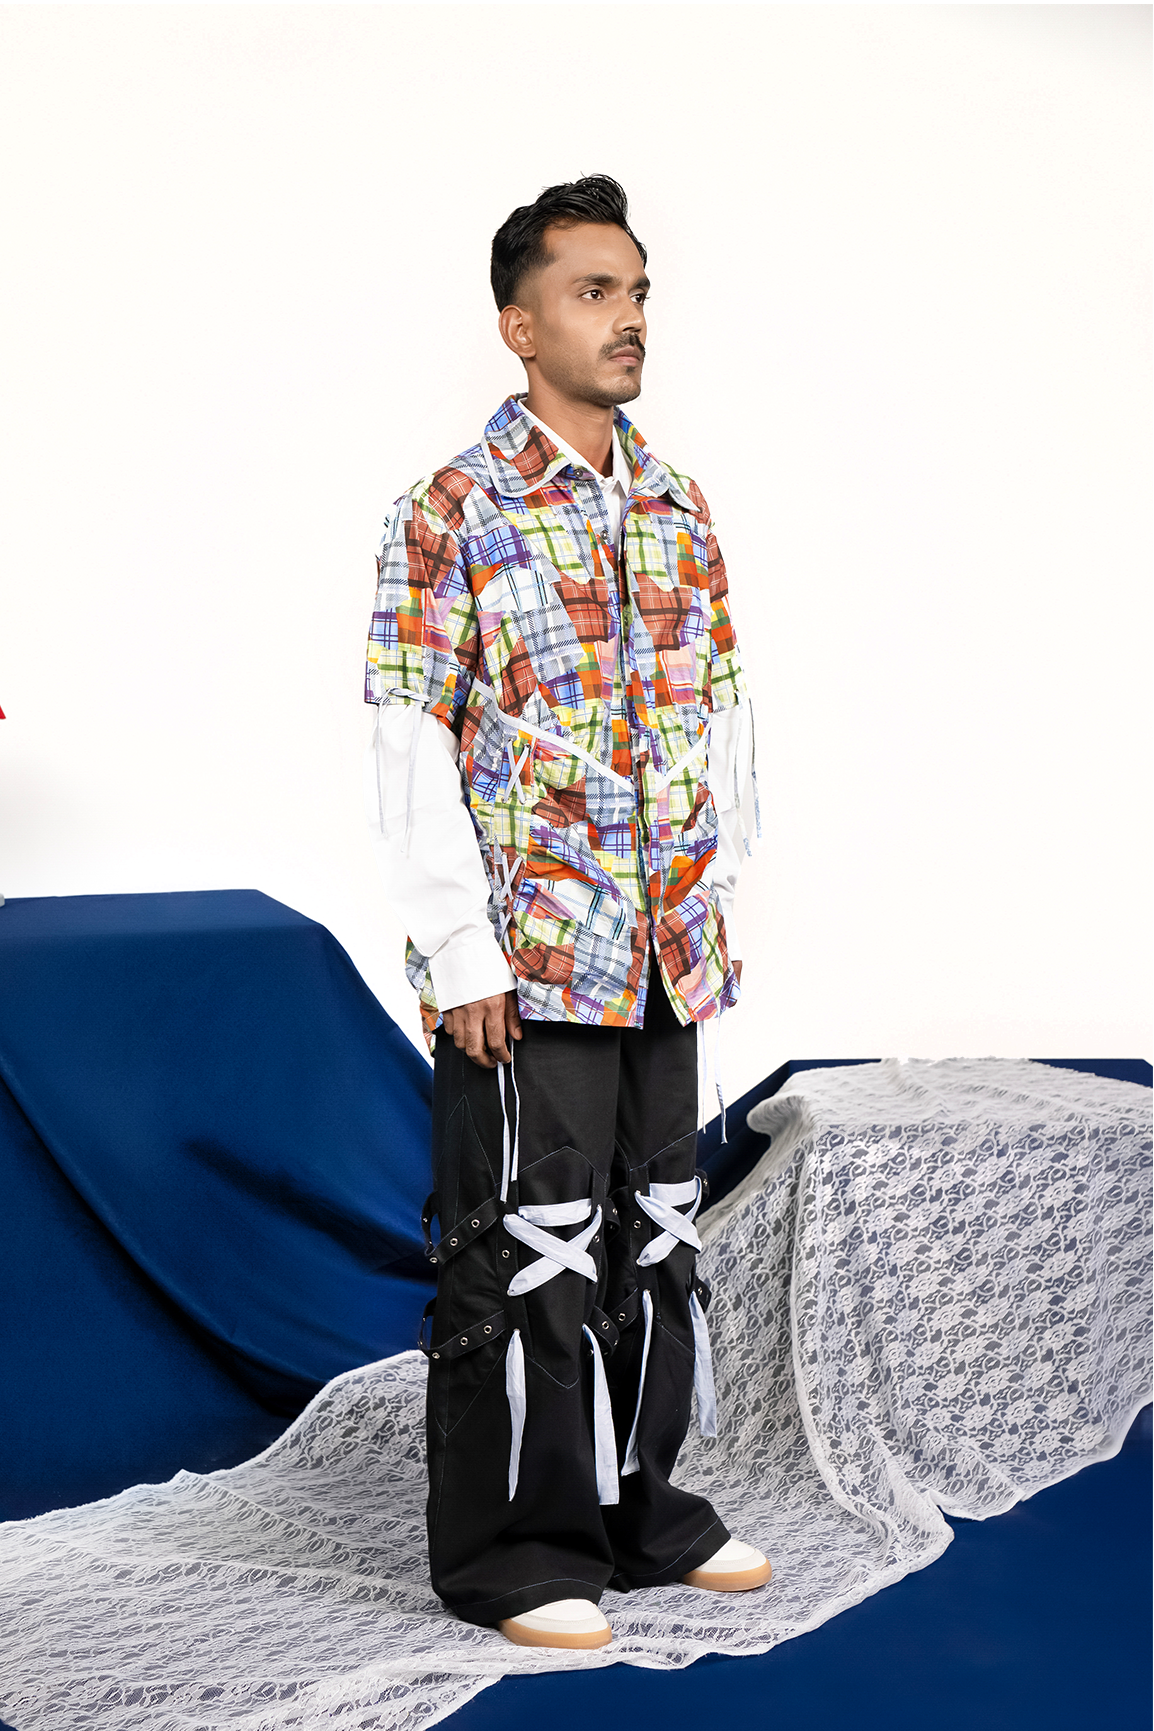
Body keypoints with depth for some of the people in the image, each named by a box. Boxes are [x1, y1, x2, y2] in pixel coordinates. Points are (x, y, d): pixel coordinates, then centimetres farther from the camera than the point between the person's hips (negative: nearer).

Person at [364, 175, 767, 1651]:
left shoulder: (679, 511, 11)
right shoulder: (452, 515, -8)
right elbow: (410, 748, -12)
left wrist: (712, 903, 11)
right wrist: (460, 951, -15)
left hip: (666, 958, 7)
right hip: (523, 960, -6)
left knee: (655, 1235, 15)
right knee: (528, 1250, 2)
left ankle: (643, 1510, 32)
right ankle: (511, 1552, 16)